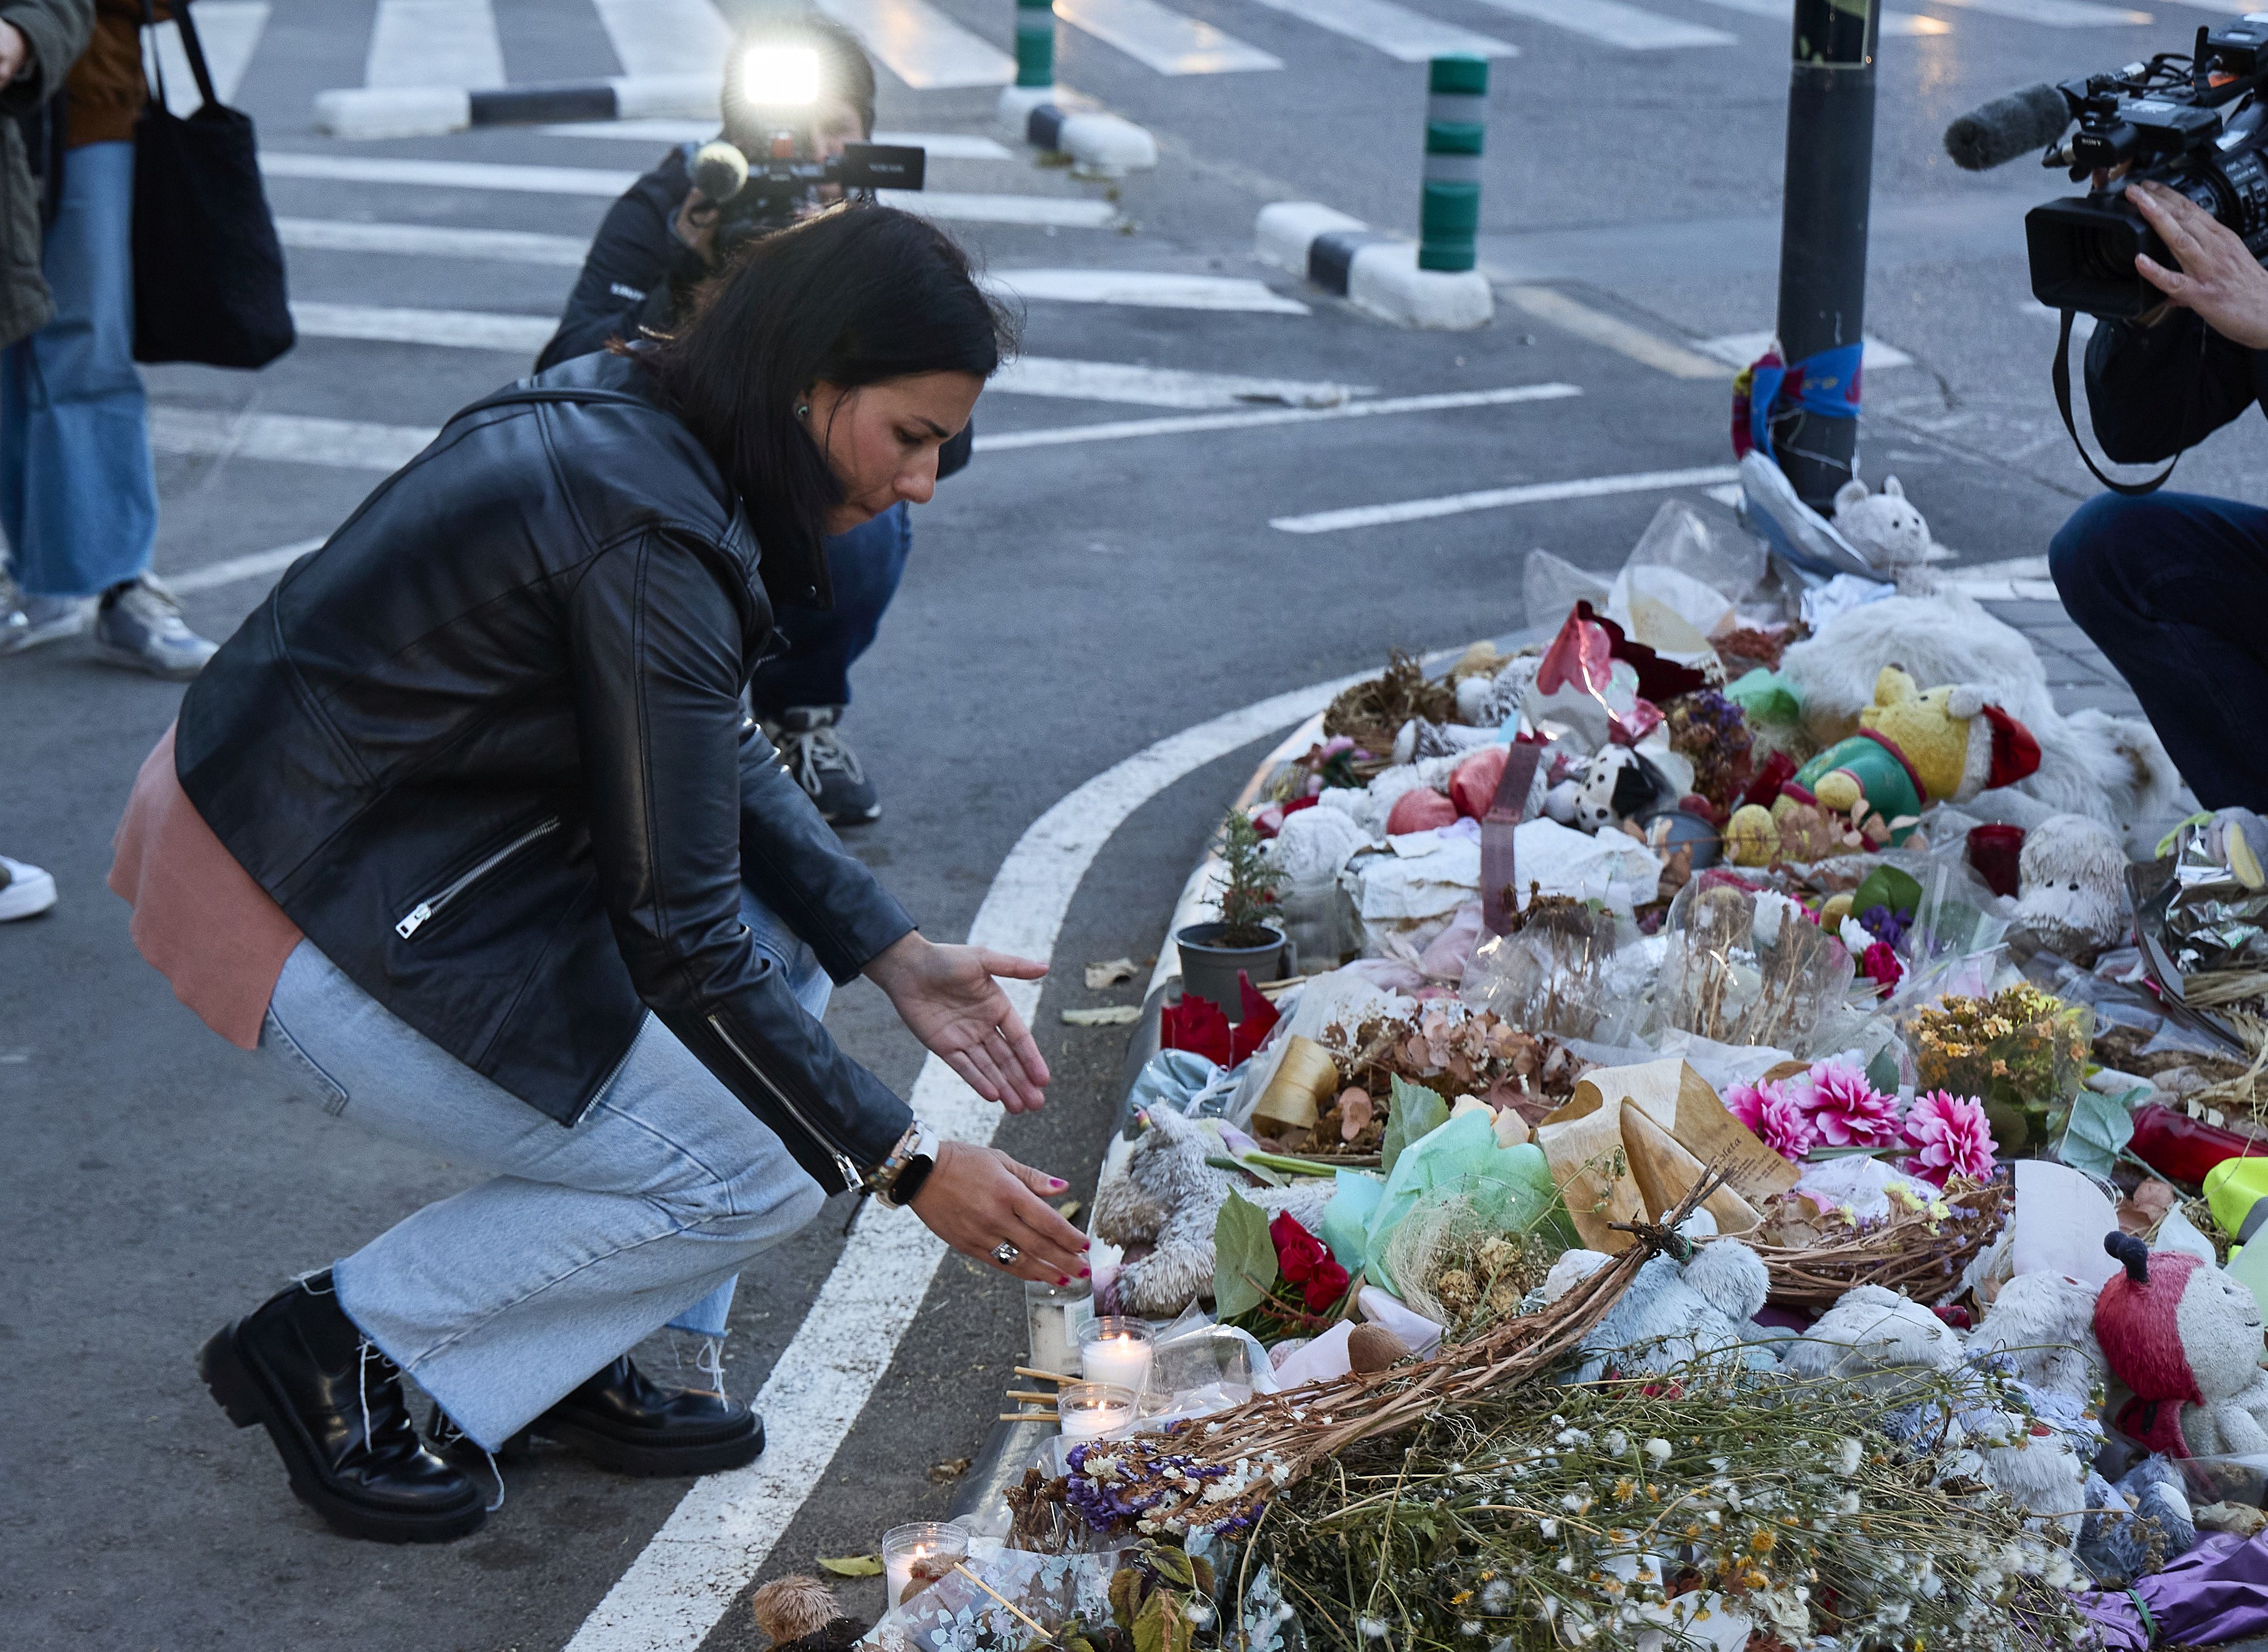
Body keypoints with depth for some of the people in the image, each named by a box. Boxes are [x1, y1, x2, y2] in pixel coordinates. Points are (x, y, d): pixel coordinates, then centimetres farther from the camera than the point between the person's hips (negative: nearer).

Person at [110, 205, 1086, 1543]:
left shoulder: (630, 417, 3)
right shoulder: (647, 537, -26)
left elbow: (725, 758, 13)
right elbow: (678, 933, -22)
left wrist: (898, 956, 5)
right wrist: (907, 1167, -15)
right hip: (303, 922, -10)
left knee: (788, 941, 11)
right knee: (760, 1172, -4)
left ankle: (566, 1365, 16)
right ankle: (338, 1345, 5)